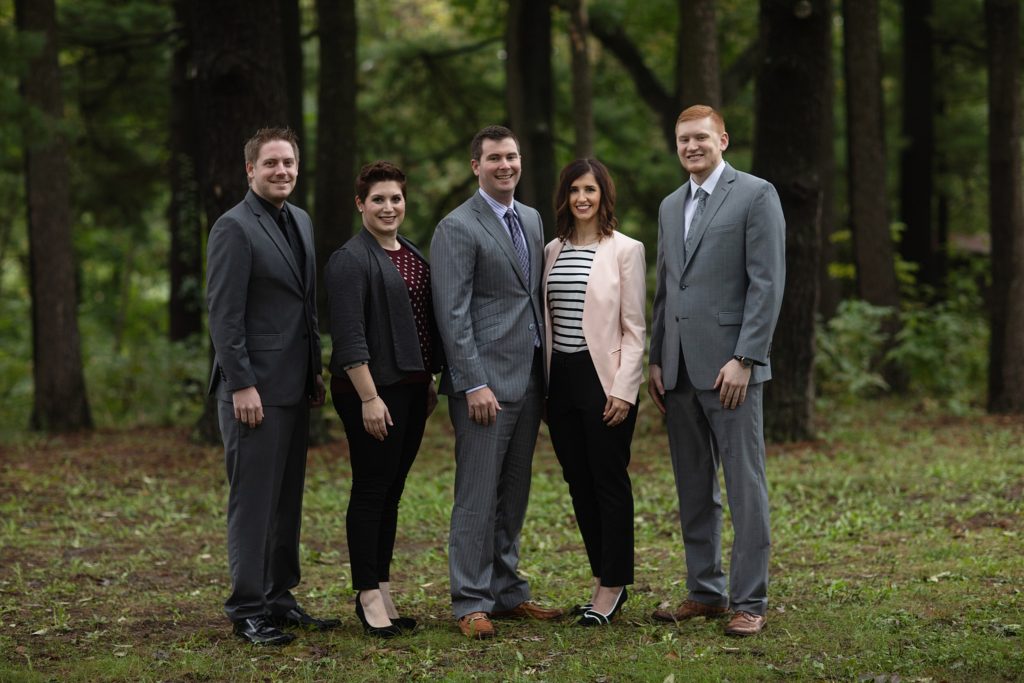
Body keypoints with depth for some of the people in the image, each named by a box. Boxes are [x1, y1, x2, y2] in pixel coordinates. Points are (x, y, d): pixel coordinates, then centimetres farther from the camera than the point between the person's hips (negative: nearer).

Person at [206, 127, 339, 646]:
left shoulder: (300, 222, 14)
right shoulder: (234, 228, -10)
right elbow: (224, 315, -15)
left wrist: (315, 371, 16)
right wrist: (242, 385, -19)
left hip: (294, 386, 8)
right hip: (255, 388, -8)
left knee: (287, 500, 12)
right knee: (253, 501, -4)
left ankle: (279, 597, 20)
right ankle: (248, 610, 2)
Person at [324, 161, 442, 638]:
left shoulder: (412, 255, 15)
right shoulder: (350, 260, -11)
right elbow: (349, 337, -17)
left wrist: (428, 382, 17)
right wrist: (369, 397, -21)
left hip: (410, 387, 8)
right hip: (372, 389, -8)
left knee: (392, 490, 11)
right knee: (372, 488, -3)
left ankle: (383, 589, 16)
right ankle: (368, 596, 3)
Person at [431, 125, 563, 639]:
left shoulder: (532, 220, 15)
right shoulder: (457, 228, -7)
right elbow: (453, 314, -12)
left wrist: (546, 372, 13)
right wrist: (474, 384, -18)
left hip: (529, 379, 7)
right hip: (485, 381, -7)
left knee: (513, 495, 12)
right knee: (477, 496, -5)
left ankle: (507, 592, 19)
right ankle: (471, 603, -1)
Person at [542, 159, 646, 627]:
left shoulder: (625, 250, -4)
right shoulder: (552, 251, 11)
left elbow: (635, 329, -6)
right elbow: (545, 321, 15)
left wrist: (623, 390, -13)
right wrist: (540, 385, 9)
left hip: (603, 377, -6)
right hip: (561, 378, 6)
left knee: (609, 480, -2)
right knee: (578, 483, 8)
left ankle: (613, 585, 6)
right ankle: (603, 577, 17)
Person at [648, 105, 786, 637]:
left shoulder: (755, 196, -4)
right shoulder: (670, 206, 18)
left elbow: (767, 284, -10)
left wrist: (743, 360, -15)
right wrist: (656, 360, 13)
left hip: (730, 366, -7)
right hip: (679, 369, 7)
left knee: (744, 486, -4)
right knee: (693, 488, 10)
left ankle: (749, 601, 0)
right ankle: (705, 592, 18)